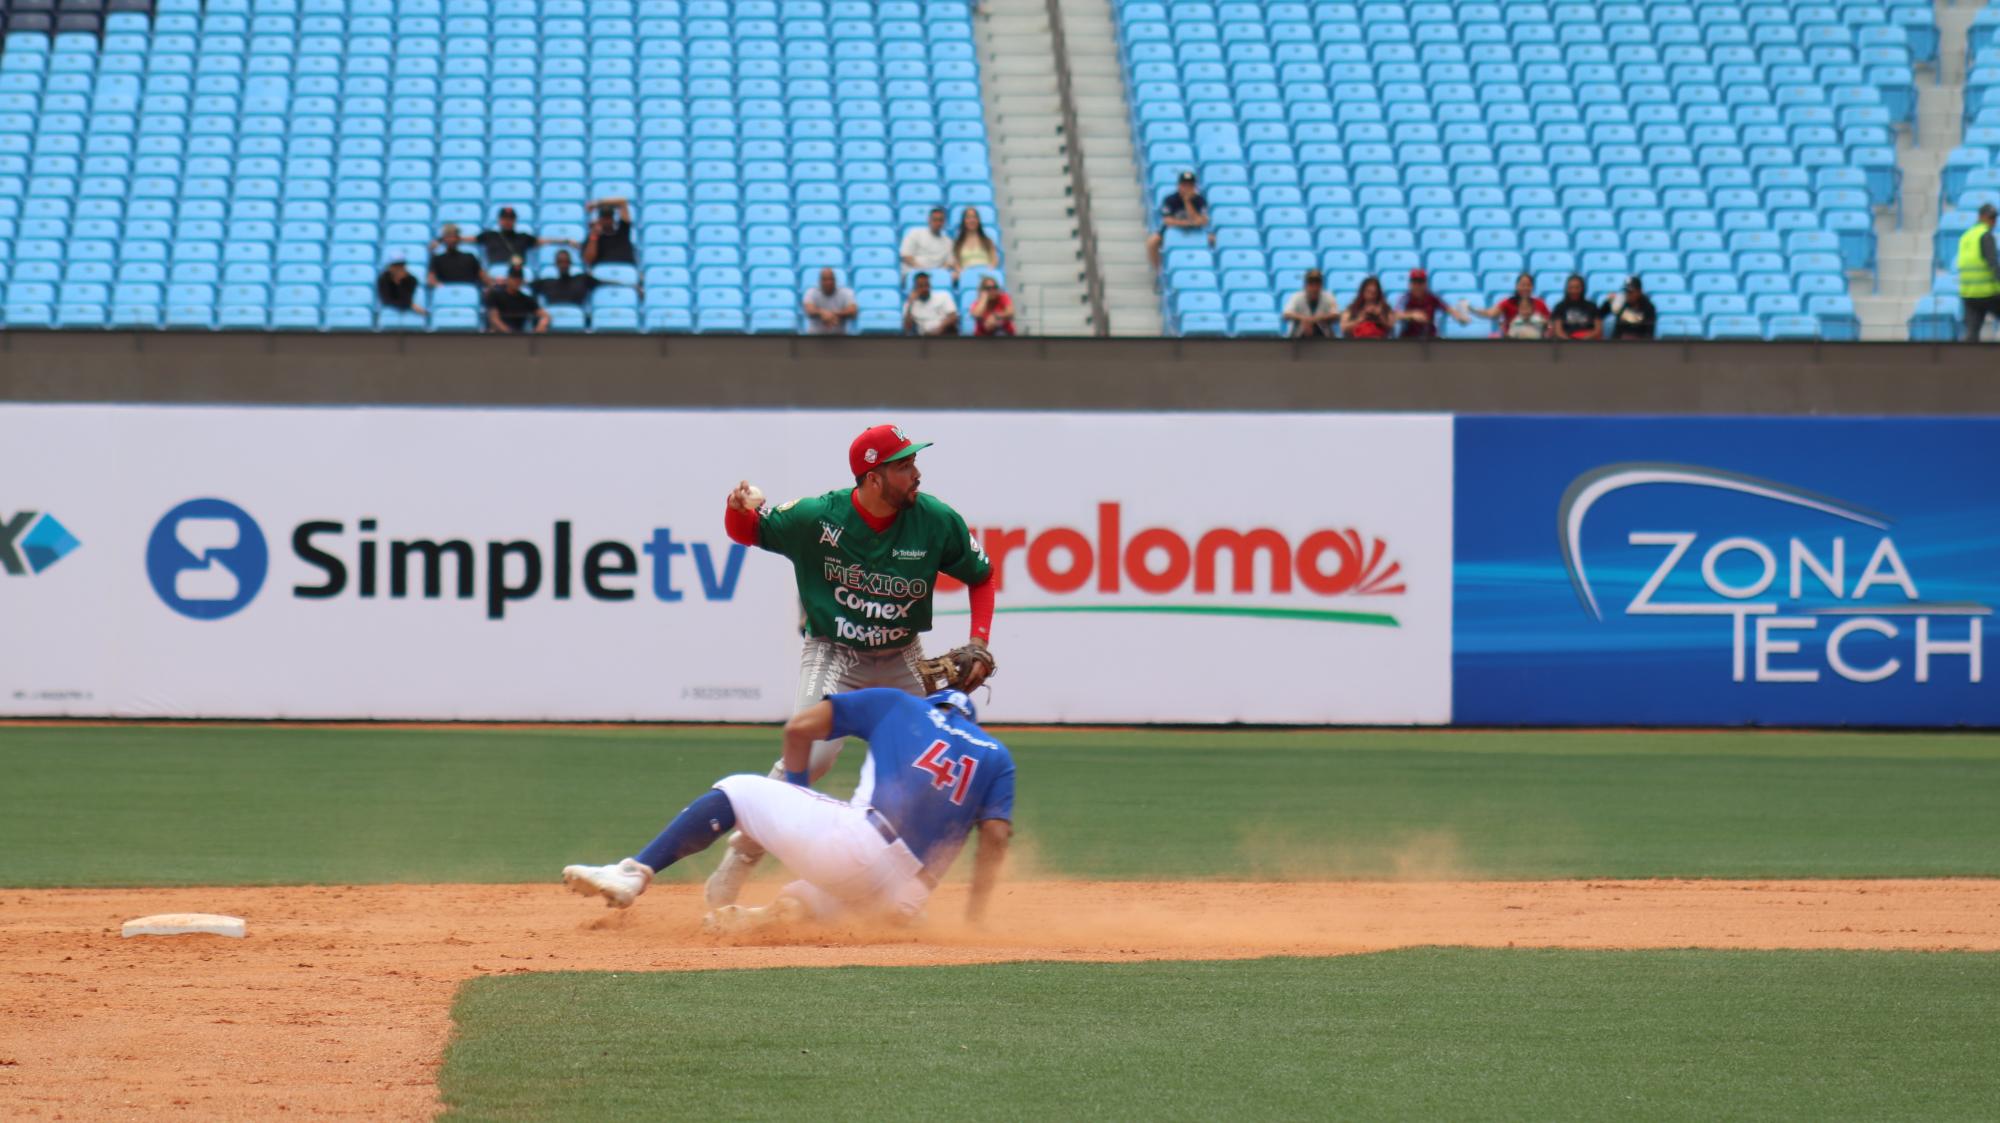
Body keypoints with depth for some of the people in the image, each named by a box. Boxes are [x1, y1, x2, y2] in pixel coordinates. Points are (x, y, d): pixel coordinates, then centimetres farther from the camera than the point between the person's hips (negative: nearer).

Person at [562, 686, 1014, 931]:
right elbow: (997, 836, 7)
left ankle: (634, 874, -5)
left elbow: (800, 726, 12)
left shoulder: (896, 705, 19)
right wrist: (972, 920, 9)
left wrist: (798, 795, 27)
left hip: (856, 846, -3)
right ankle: (776, 915, -11)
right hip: (905, 902, 3)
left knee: (735, 791, 13)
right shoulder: (995, 756, 24)